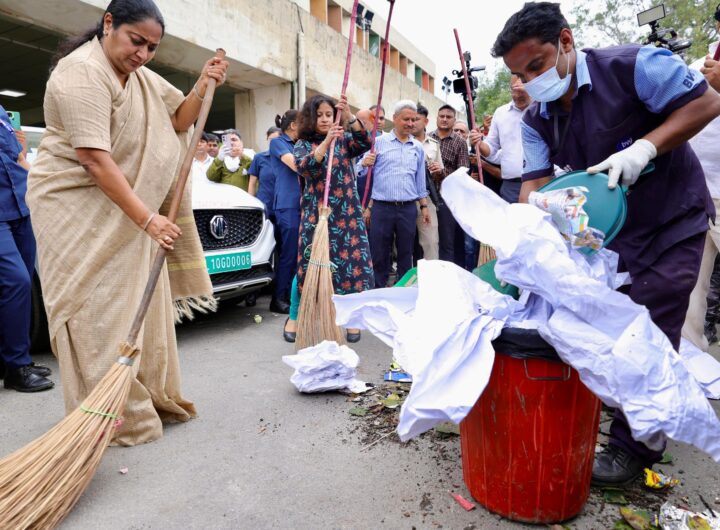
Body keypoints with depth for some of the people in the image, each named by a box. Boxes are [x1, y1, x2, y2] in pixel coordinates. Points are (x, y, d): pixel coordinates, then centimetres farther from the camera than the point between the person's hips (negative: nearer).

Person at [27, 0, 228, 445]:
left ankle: (152, 401, 21)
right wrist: (147, 217, -27)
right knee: (98, 313, -7)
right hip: (77, 206, -8)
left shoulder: (142, 76, 10)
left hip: (126, 208, 8)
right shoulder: (82, 72, -17)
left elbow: (178, 121, 15)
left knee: (143, 305, 8)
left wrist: (204, 85, -1)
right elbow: (95, 159, -25)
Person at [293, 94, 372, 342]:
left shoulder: (344, 140, 9)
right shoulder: (303, 144, 6)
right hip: (316, 213, -1)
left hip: (346, 213, 1)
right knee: (313, 264, 1)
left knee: (350, 261, -2)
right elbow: (303, 167, -16)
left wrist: (349, 116, -22)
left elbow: (365, 143, -11)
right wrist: (327, 140, -25)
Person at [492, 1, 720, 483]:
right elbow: (536, 184, -12)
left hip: (672, 221, -5)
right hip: (606, 228, 5)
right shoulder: (537, 121, -3)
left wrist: (645, 147, -30)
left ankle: (634, 447, 13)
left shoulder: (631, 66, -19)